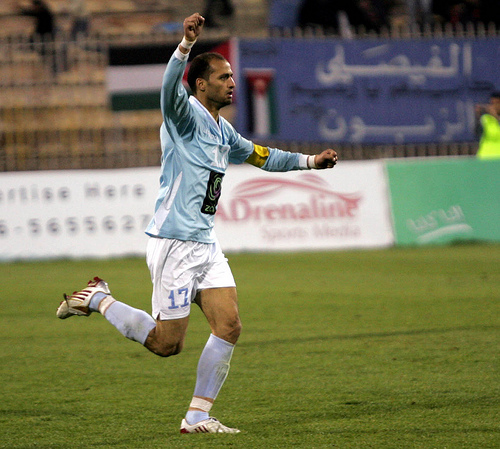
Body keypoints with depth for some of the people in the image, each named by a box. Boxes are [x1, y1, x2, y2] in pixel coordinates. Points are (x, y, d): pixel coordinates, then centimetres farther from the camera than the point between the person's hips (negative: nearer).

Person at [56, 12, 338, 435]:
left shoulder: (223, 130, 17)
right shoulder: (186, 115, -10)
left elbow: (260, 155, 34)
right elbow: (171, 87, -33)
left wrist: (310, 161, 28)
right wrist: (186, 44, -49)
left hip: (206, 243, 9)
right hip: (174, 242, -8)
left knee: (229, 327, -2)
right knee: (167, 343, -5)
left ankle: (197, 416, 4)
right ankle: (98, 299, 15)